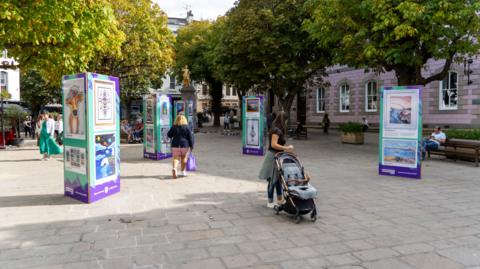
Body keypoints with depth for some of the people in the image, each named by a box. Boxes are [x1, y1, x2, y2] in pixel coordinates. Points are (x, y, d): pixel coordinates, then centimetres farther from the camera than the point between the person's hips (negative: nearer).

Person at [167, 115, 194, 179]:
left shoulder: (173, 127, 0)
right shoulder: (187, 127, -4)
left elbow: (169, 135, 9)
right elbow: (190, 137, -5)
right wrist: (191, 146, 2)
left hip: (175, 145, 0)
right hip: (185, 145, 0)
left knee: (176, 158, 1)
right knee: (184, 158, 13)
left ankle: (174, 168, -24)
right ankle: (183, 171, 19)